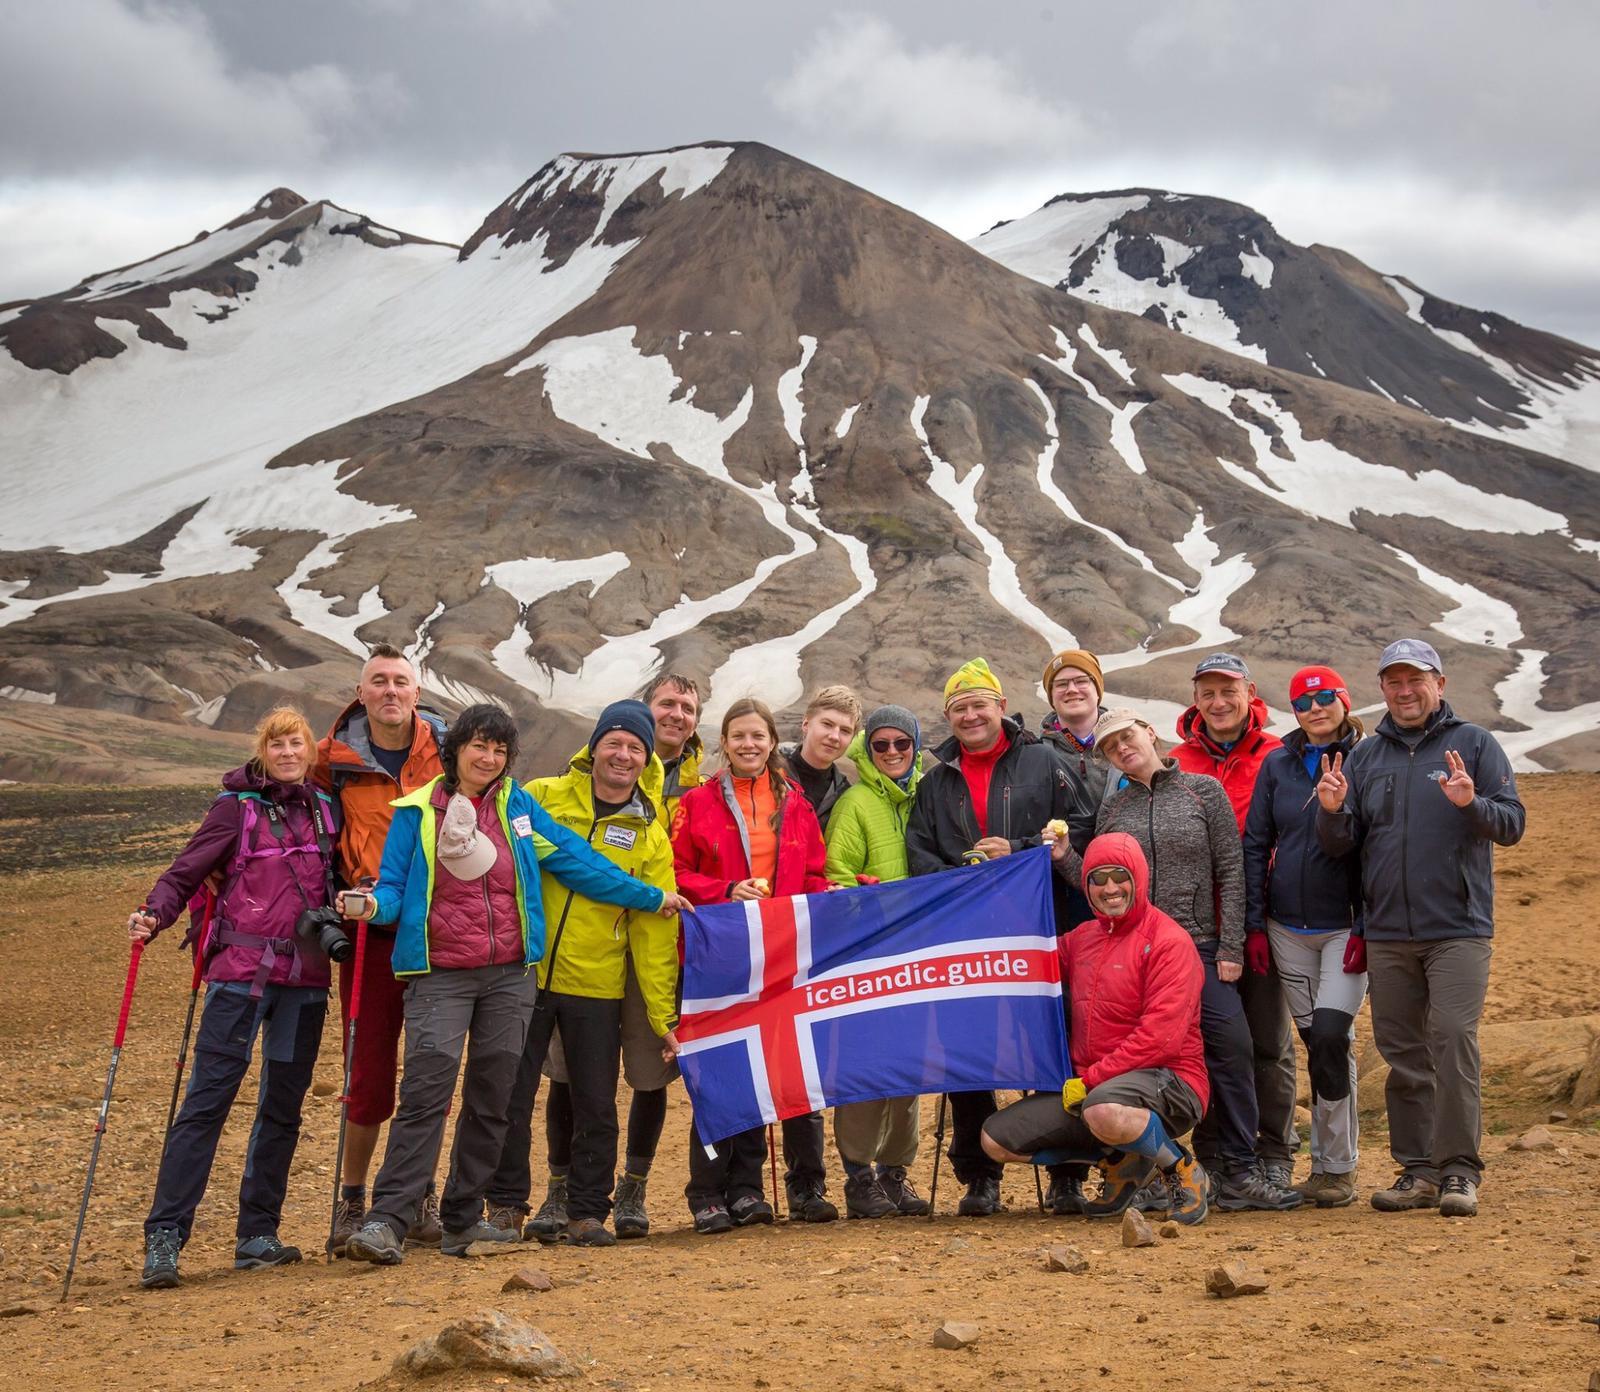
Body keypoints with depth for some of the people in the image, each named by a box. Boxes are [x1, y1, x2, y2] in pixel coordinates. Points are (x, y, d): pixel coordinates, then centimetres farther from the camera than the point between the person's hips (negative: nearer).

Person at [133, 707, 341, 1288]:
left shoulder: (324, 809, 13)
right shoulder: (237, 806, 0)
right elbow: (186, 871, -5)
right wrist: (153, 915, -23)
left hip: (304, 979, 5)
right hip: (241, 973, -5)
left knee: (283, 1106, 7)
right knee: (207, 1099, -10)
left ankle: (257, 1234, 15)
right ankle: (164, 1236, -8)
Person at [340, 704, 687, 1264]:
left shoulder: (519, 808, 10)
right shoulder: (418, 812, 3)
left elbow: (575, 860, 13)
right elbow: (395, 884, 4)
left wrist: (650, 897, 13)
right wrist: (375, 905, -20)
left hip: (509, 976, 3)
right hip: (439, 976, -3)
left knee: (491, 1102, 5)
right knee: (425, 1093, -14)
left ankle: (463, 1220, 15)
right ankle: (386, 1221, -14)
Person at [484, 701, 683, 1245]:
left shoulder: (650, 835, 6)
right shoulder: (541, 797, 1)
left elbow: (655, 930, 5)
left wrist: (662, 1015, 2)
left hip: (596, 986, 1)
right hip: (525, 973, -1)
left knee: (596, 1107, 4)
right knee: (511, 1097, 4)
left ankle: (587, 1212, 17)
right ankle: (505, 1205, 17)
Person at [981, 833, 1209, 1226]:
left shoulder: (1168, 941, -9)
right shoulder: (1082, 937, 13)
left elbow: (1160, 1037, -18)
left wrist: (1091, 1079, -19)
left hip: (1165, 1080, -7)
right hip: (1086, 1087, 8)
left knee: (1104, 1111, -41)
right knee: (996, 1140, -3)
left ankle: (1180, 1168, -8)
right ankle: (1120, 1160, 12)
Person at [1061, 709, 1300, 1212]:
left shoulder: (1203, 791, 4)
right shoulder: (1112, 808, 11)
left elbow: (1231, 872, 1)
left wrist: (1230, 948, -4)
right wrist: (1066, 858, -4)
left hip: (1200, 948, -2)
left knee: (1231, 1048, -11)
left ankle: (1238, 1173, -4)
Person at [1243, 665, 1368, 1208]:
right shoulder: (1277, 765, 8)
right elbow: (1256, 845, 9)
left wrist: (1367, 928, -10)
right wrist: (1255, 925, 3)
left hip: (1345, 928, -3)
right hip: (1287, 928, 3)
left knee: (1329, 1035, -15)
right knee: (1315, 1042, 6)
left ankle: (1336, 1165, -5)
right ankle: (1327, 1164, 14)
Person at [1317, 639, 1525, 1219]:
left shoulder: (1474, 744, 4)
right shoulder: (1364, 756, 13)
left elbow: (1512, 822, -3)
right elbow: (1340, 844, 11)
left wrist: (1471, 804, -22)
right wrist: (1332, 811, -10)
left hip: (1458, 928, -4)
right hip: (1387, 932, 4)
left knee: (1453, 1041, -12)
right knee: (1403, 1055, 6)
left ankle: (1459, 1170, -5)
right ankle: (1418, 1169, 13)